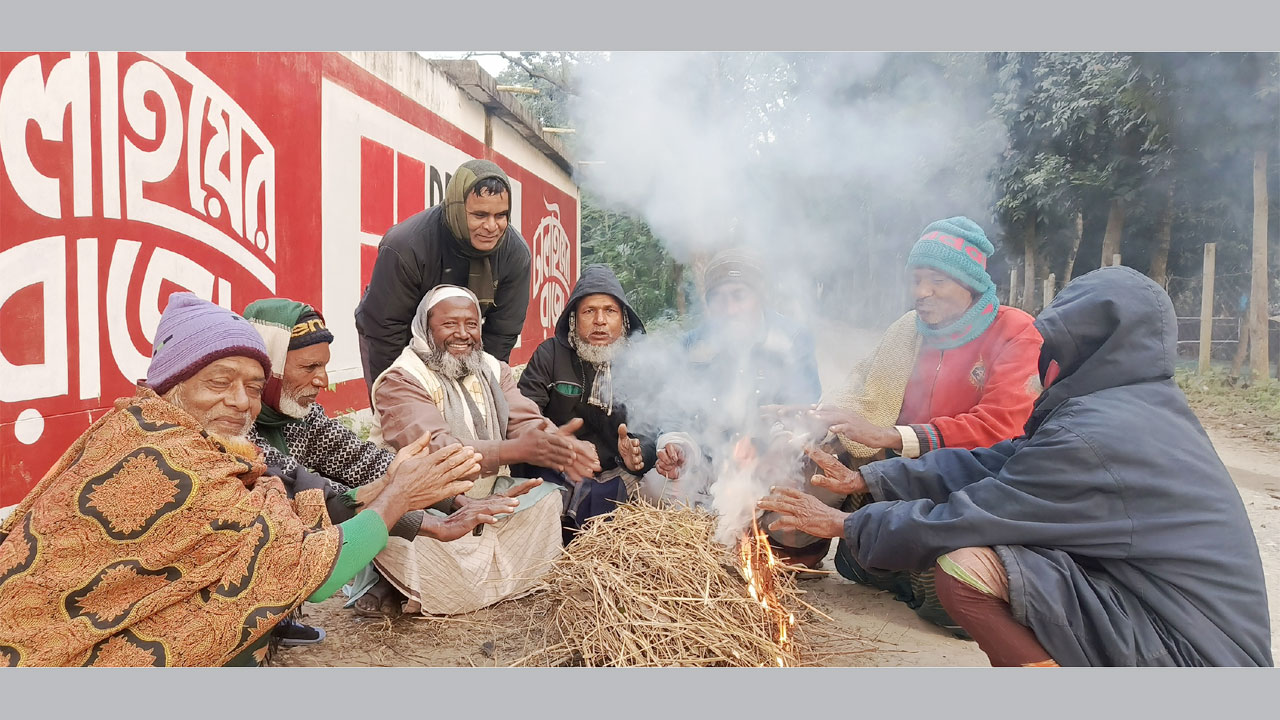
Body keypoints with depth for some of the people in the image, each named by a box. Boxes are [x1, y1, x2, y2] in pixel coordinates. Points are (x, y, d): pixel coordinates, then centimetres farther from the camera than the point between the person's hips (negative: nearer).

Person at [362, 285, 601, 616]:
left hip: (491, 500, 6)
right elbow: (433, 447, -30)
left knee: (550, 496, -12)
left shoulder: (493, 369, 9)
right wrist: (514, 450, -44)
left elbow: (527, 420, -6)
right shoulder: (400, 381, -12)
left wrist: (558, 445, -32)